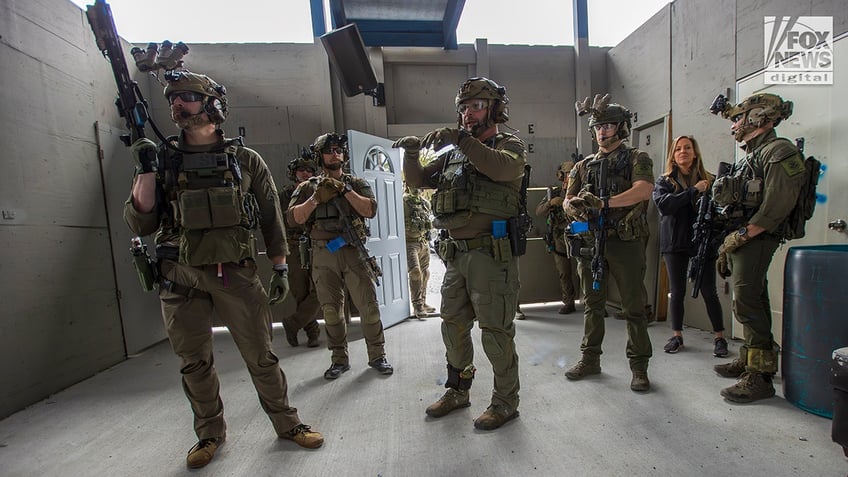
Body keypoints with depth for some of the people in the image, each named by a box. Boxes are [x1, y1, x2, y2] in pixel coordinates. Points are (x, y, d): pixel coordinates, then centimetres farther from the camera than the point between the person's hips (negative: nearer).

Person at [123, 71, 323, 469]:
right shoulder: (162, 159, 8)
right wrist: (145, 171, -9)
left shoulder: (245, 160, 3)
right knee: (194, 364, 14)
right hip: (180, 277, 3)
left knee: (261, 355, 5)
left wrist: (280, 268, 3)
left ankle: (287, 423, 25)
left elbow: (271, 218, 5)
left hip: (236, 274, -2)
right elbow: (140, 223, 4)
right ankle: (210, 434, 36)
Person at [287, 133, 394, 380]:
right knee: (331, 310, 8)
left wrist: (345, 190, -14)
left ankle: (377, 355, 15)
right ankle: (339, 359, 24)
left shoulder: (357, 183, 9)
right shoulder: (308, 187, 11)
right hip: (323, 256, 1)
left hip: (353, 251, -1)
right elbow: (293, 217, -1)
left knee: (369, 305, 0)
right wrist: (316, 198, -14)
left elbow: (370, 210, -6)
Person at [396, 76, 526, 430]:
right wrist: (411, 153, -3)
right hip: (456, 254, 7)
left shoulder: (510, 145, 1)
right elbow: (417, 180, 14)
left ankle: (505, 402, 25)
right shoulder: (453, 153, 17)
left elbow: (503, 167, -24)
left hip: (492, 253, -6)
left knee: (496, 331, 3)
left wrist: (462, 140, -26)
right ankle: (457, 391, 37)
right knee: (453, 326, 16)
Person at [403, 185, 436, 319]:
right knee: (415, 272, -19)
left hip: (424, 242, 7)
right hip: (409, 242, -7)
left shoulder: (426, 203, 13)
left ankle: (423, 303, 25)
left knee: (425, 273, 11)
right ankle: (417, 306, -8)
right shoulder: (403, 201, -7)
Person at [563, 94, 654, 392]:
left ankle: (639, 367, 18)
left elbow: (644, 189, -15)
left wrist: (603, 202, -26)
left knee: (633, 306, 3)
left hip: (625, 241, -4)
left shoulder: (636, 158, 5)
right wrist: (576, 208, -16)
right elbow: (567, 201, 8)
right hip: (589, 241, 4)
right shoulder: (583, 166, 16)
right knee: (592, 304, 11)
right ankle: (590, 360, 24)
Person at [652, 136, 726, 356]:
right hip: (675, 243, 0)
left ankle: (719, 337, 20)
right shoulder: (664, 181, 5)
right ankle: (677, 335, 19)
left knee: (709, 291, 4)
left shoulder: (709, 180, 7)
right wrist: (693, 191, -17)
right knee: (677, 291, 6)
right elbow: (663, 204, -13)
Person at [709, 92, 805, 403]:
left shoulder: (779, 151, -8)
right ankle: (748, 360, 27)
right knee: (750, 302, 15)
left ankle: (760, 377, -1)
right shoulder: (749, 158, 21)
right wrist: (726, 248, 16)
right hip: (741, 241, 10)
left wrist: (739, 236, -19)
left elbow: (777, 206, -19)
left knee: (748, 304, -9)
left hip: (755, 240, -10)